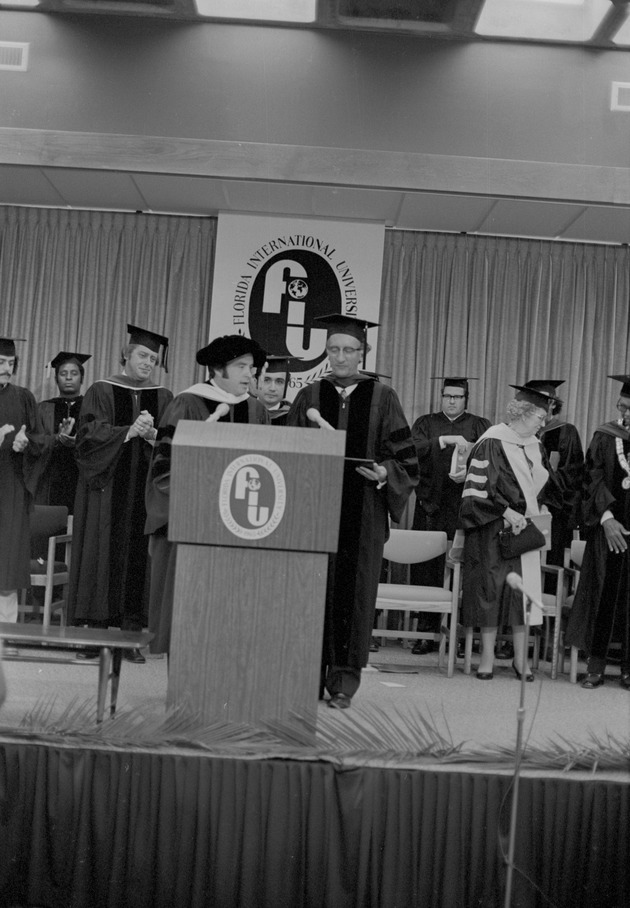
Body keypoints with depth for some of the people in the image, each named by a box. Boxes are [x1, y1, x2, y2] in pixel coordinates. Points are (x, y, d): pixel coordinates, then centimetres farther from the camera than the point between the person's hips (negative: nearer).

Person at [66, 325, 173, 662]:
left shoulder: (163, 398, 11)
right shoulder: (102, 391, 5)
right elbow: (89, 435, -7)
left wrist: (152, 435, -16)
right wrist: (129, 431, -18)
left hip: (145, 491, 2)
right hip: (107, 487, -1)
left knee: (138, 557, -1)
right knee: (104, 555, -3)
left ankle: (132, 634, 2)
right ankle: (96, 631, 3)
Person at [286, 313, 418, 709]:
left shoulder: (382, 398, 5)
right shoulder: (309, 397, 9)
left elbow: (404, 456, 4)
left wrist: (384, 472, -15)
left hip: (364, 511, -1)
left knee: (354, 590, 0)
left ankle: (344, 680, 9)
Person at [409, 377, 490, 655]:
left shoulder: (479, 426, 13)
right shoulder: (426, 423, 16)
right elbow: (414, 448, -4)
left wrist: (470, 472, -20)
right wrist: (445, 440, -16)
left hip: (464, 509, -1)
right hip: (430, 504, 1)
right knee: (426, 569, -3)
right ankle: (426, 631, 4)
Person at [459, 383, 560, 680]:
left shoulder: (534, 446, 11)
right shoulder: (491, 443, -11)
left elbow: (543, 485, 24)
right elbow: (478, 488, -14)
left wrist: (537, 508, 8)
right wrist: (507, 512, -18)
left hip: (525, 530, 6)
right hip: (493, 531, -6)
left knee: (523, 589, 3)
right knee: (492, 589, -2)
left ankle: (520, 657, 10)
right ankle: (487, 657, 8)